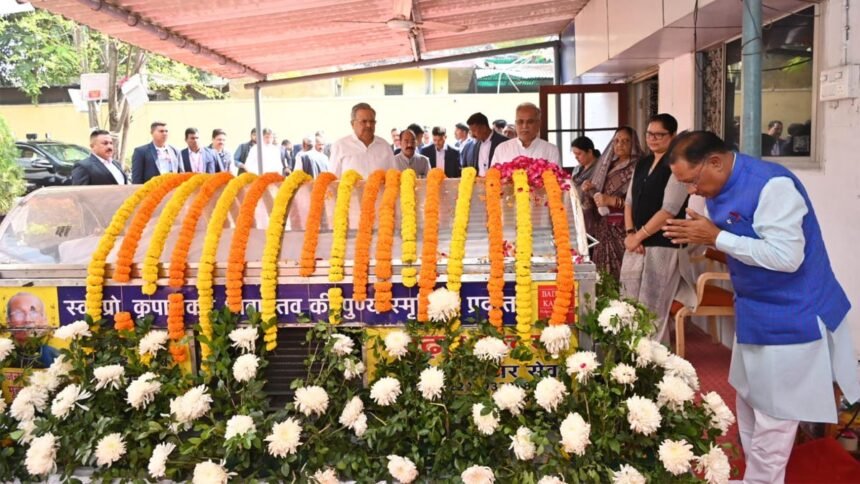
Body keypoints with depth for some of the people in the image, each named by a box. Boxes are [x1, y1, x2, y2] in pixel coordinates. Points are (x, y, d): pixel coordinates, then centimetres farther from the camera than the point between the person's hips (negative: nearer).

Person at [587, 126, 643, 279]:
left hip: (623, 229, -6)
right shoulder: (607, 166, 15)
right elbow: (594, 201, 21)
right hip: (602, 229, 6)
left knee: (620, 273, -10)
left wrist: (613, 201, -20)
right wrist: (590, 190, 2)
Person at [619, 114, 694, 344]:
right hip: (636, 244, 7)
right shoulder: (642, 164, 14)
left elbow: (669, 209, -15)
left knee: (654, 309, -4)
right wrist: (630, 233, -1)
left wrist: (639, 235, -12)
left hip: (662, 245, -7)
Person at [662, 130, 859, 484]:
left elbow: (786, 256, -31)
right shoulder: (719, 188, 2)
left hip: (791, 318, -9)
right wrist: (699, 238, -3)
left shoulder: (773, 185, -26)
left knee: (773, 416, 3)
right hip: (754, 313, 9)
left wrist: (716, 238, -28)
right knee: (749, 404, 21)